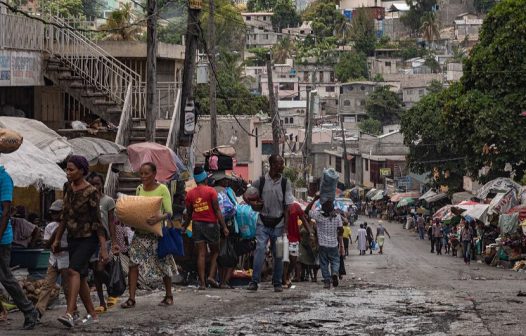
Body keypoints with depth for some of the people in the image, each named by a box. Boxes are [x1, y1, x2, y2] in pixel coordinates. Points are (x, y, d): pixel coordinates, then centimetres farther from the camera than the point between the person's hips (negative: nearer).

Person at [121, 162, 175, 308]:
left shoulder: (162, 189, -6)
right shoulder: (139, 189, 8)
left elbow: (169, 213, -10)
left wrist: (160, 217, -30)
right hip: (140, 232, 4)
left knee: (163, 265, 4)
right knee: (133, 263, -9)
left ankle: (169, 296, 22)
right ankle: (131, 298, -9)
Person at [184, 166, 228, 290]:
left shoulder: (190, 194, 4)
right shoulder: (211, 191, -7)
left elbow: (189, 213, 9)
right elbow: (217, 210, -9)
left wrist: (184, 227, 24)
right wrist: (224, 227, -8)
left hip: (197, 224, 3)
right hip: (211, 224, -3)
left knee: (201, 254, 2)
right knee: (215, 252, 11)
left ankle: (202, 282, -3)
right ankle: (211, 276, -5)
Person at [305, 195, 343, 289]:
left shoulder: (318, 215, -10)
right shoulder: (337, 217, -4)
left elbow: (307, 210, 4)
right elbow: (341, 231, -2)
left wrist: (314, 200, 7)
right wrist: (341, 245, 6)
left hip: (322, 245, -1)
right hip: (333, 245, 1)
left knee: (324, 264, 8)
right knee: (335, 261, 12)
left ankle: (327, 281, 4)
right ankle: (335, 273, -16)